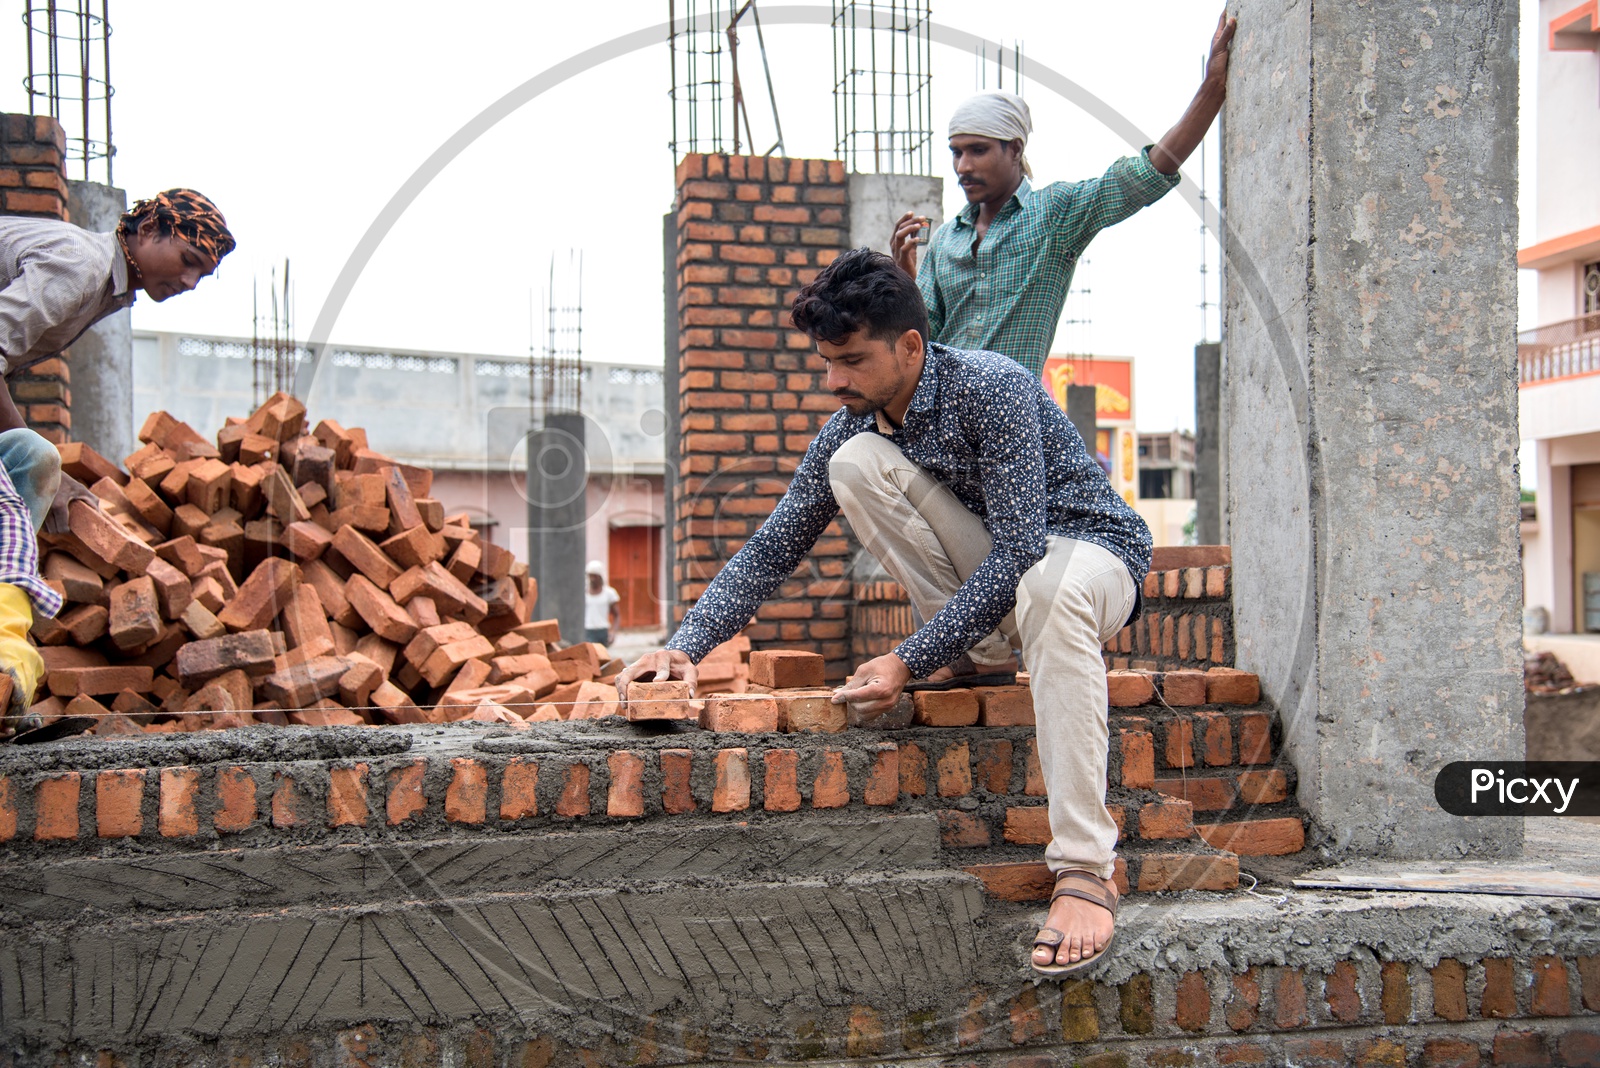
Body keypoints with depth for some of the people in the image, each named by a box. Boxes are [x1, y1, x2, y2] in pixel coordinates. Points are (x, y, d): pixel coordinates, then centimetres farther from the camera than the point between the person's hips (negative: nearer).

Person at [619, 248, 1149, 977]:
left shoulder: (992, 387, -24)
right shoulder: (851, 426, -4)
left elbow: (1020, 550, -29)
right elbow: (773, 549, 0)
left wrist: (908, 662, -32)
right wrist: (686, 645, -14)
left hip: (1088, 548, -6)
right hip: (988, 561, 6)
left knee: (1050, 589, -45)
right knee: (854, 464, -15)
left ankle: (1085, 871, -42)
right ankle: (982, 653, -7)